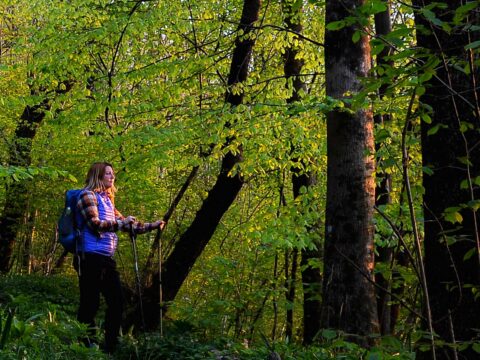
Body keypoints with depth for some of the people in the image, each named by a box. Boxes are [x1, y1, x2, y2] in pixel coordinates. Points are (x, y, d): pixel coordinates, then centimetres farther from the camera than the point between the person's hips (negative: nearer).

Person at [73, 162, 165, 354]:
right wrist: (122, 222, -12)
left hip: (107, 259, 8)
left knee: (116, 303, 6)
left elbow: (126, 224, 23)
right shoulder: (88, 195, -3)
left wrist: (152, 225, 17)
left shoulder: (107, 200, 22)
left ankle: (111, 347, 13)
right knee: (90, 304, -3)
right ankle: (87, 347, 4)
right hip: (91, 258, -8)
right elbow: (95, 225, -14)